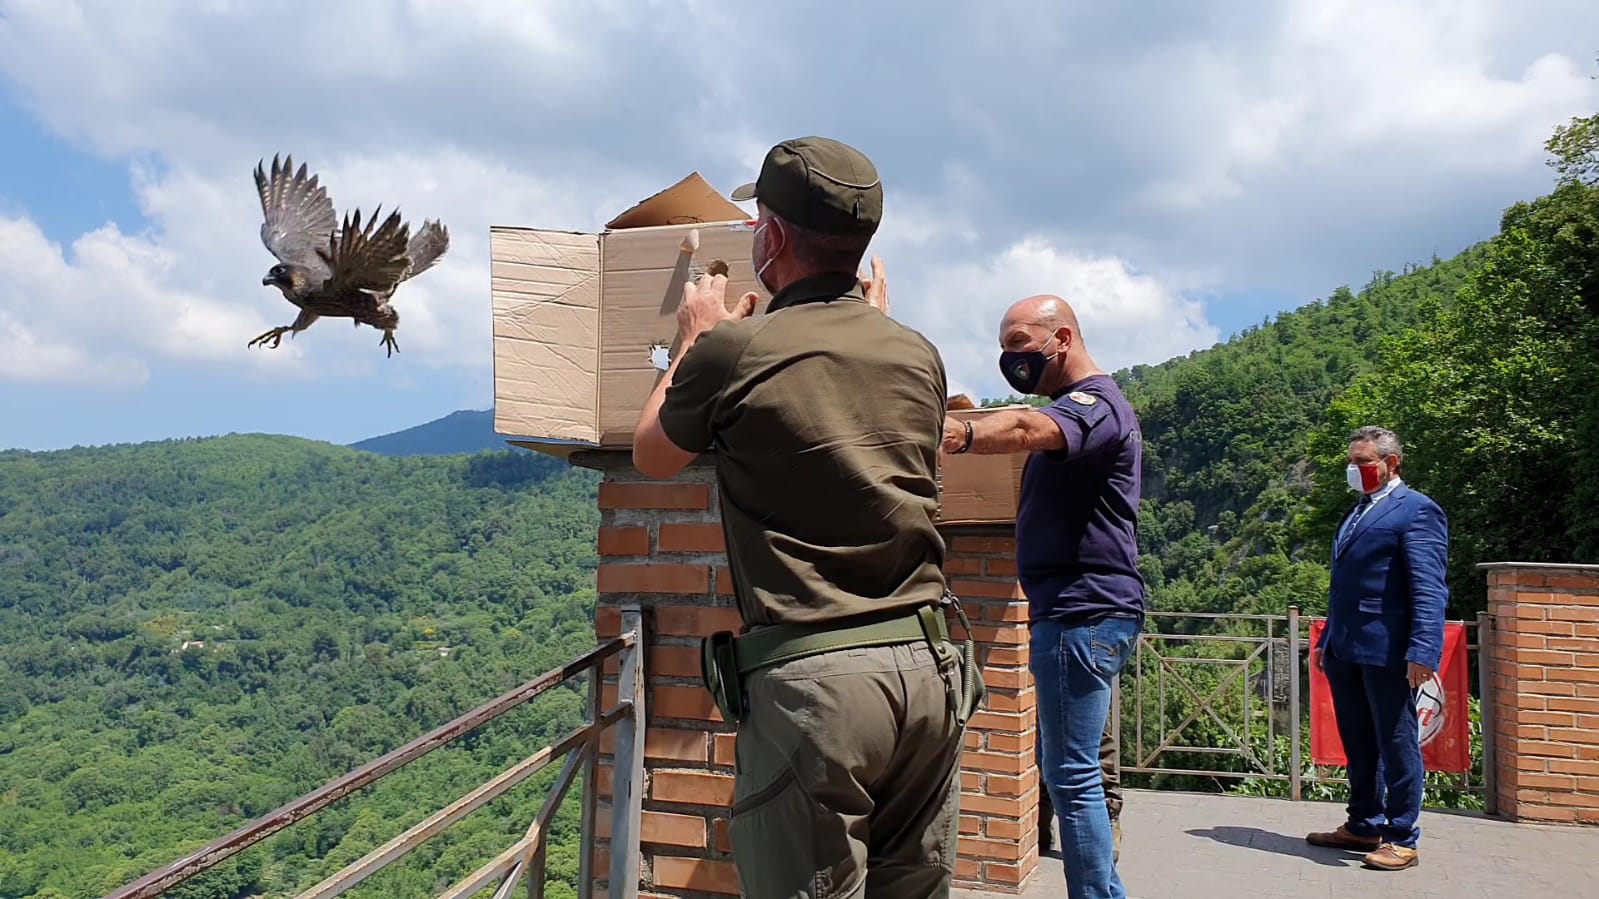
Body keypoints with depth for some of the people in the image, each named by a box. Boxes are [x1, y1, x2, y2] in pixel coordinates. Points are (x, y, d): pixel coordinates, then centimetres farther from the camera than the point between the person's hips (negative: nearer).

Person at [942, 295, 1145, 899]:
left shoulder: (1097, 403, -13)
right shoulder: (1072, 408, 23)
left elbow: (1027, 430, -35)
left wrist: (961, 434, -53)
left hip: (1084, 611, -11)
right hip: (1075, 610, 11)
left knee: (1071, 776, -9)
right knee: (1067, 770, 16)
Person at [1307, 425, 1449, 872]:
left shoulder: (1416, 510, -7)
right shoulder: (1358, 512, 20)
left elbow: (1429, 589, -15)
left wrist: (1422, 650, -23)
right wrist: (1327, 639, 21)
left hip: (1387, 651, -8)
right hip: (1345, 651, 8)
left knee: (1397, 745, 2)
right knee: (1358, 745, 16)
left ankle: (1402, 839, 11)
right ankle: (1364, 826, 28)